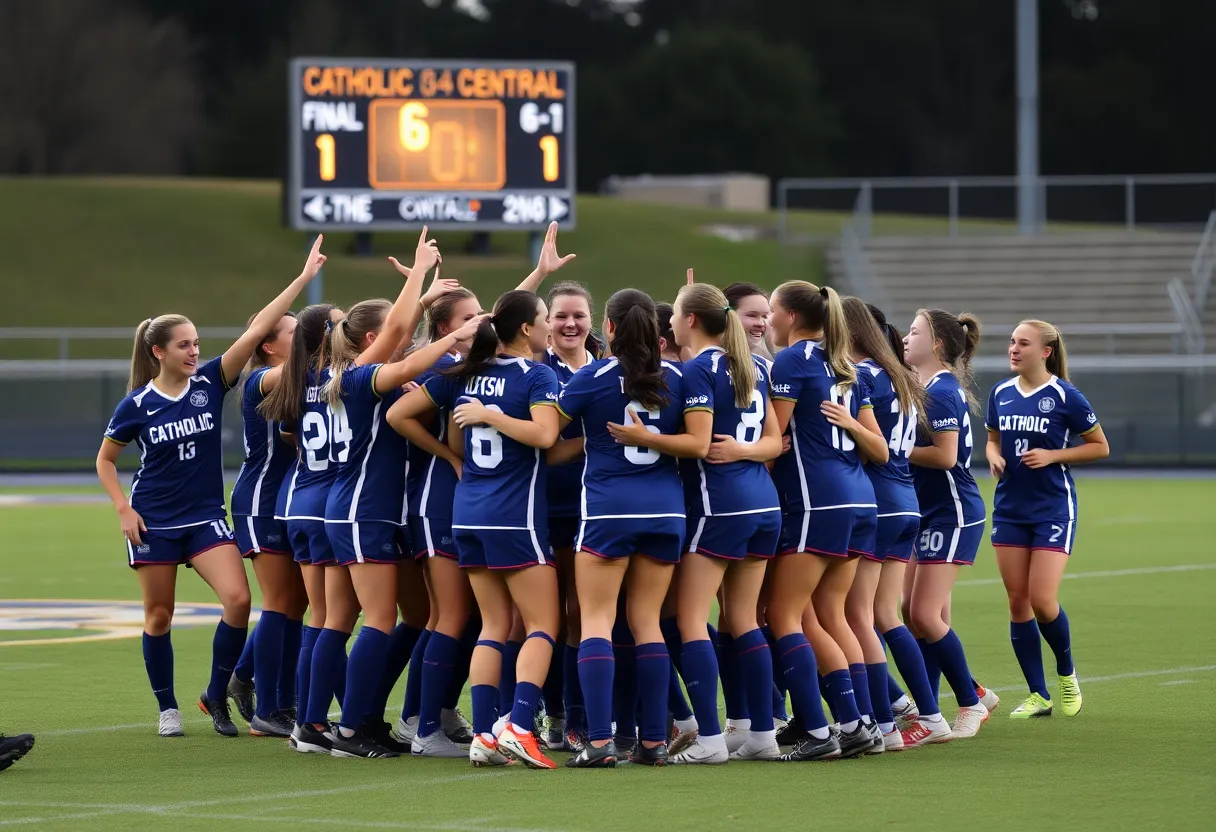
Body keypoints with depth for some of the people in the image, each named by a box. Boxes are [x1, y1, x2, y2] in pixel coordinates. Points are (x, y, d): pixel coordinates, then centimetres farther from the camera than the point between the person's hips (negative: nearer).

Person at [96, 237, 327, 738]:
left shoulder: (210, 382, -4)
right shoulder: (137, 404, -7)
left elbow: (257, 330, -12)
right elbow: (105, 460, 6)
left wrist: (303, 279, -19)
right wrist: (123, 510, -6)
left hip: (205, 516, 1)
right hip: (153, 521, -1)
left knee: (237, 599, -16)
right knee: (159, 617, 5)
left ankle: (216, 696, 0)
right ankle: (168, 709, 21)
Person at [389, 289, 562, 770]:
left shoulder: (464, 375, 9)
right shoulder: (537, 376, -8)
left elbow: (398, 415, 9)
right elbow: (544, 433, -26)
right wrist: (491, 417, -15)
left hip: (469, 513, 6)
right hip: (515, 516, -6)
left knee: (494, 626, 11)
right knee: (542, 626, -1)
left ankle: (483, 735, 3)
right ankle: (519, 728, -17)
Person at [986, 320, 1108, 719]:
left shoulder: (1065, 396, -9)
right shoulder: (1001, 394, 5)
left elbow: (1100, 447, -2)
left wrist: (1052, 455, -14)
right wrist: (994, 457, -3)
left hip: (1053, 510, -5)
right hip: (1010, 508, 5)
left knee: (1042, 600, -13)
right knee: (1017, 601, 2)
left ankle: (1067, 674, 15)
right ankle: (1038, 696, 10)